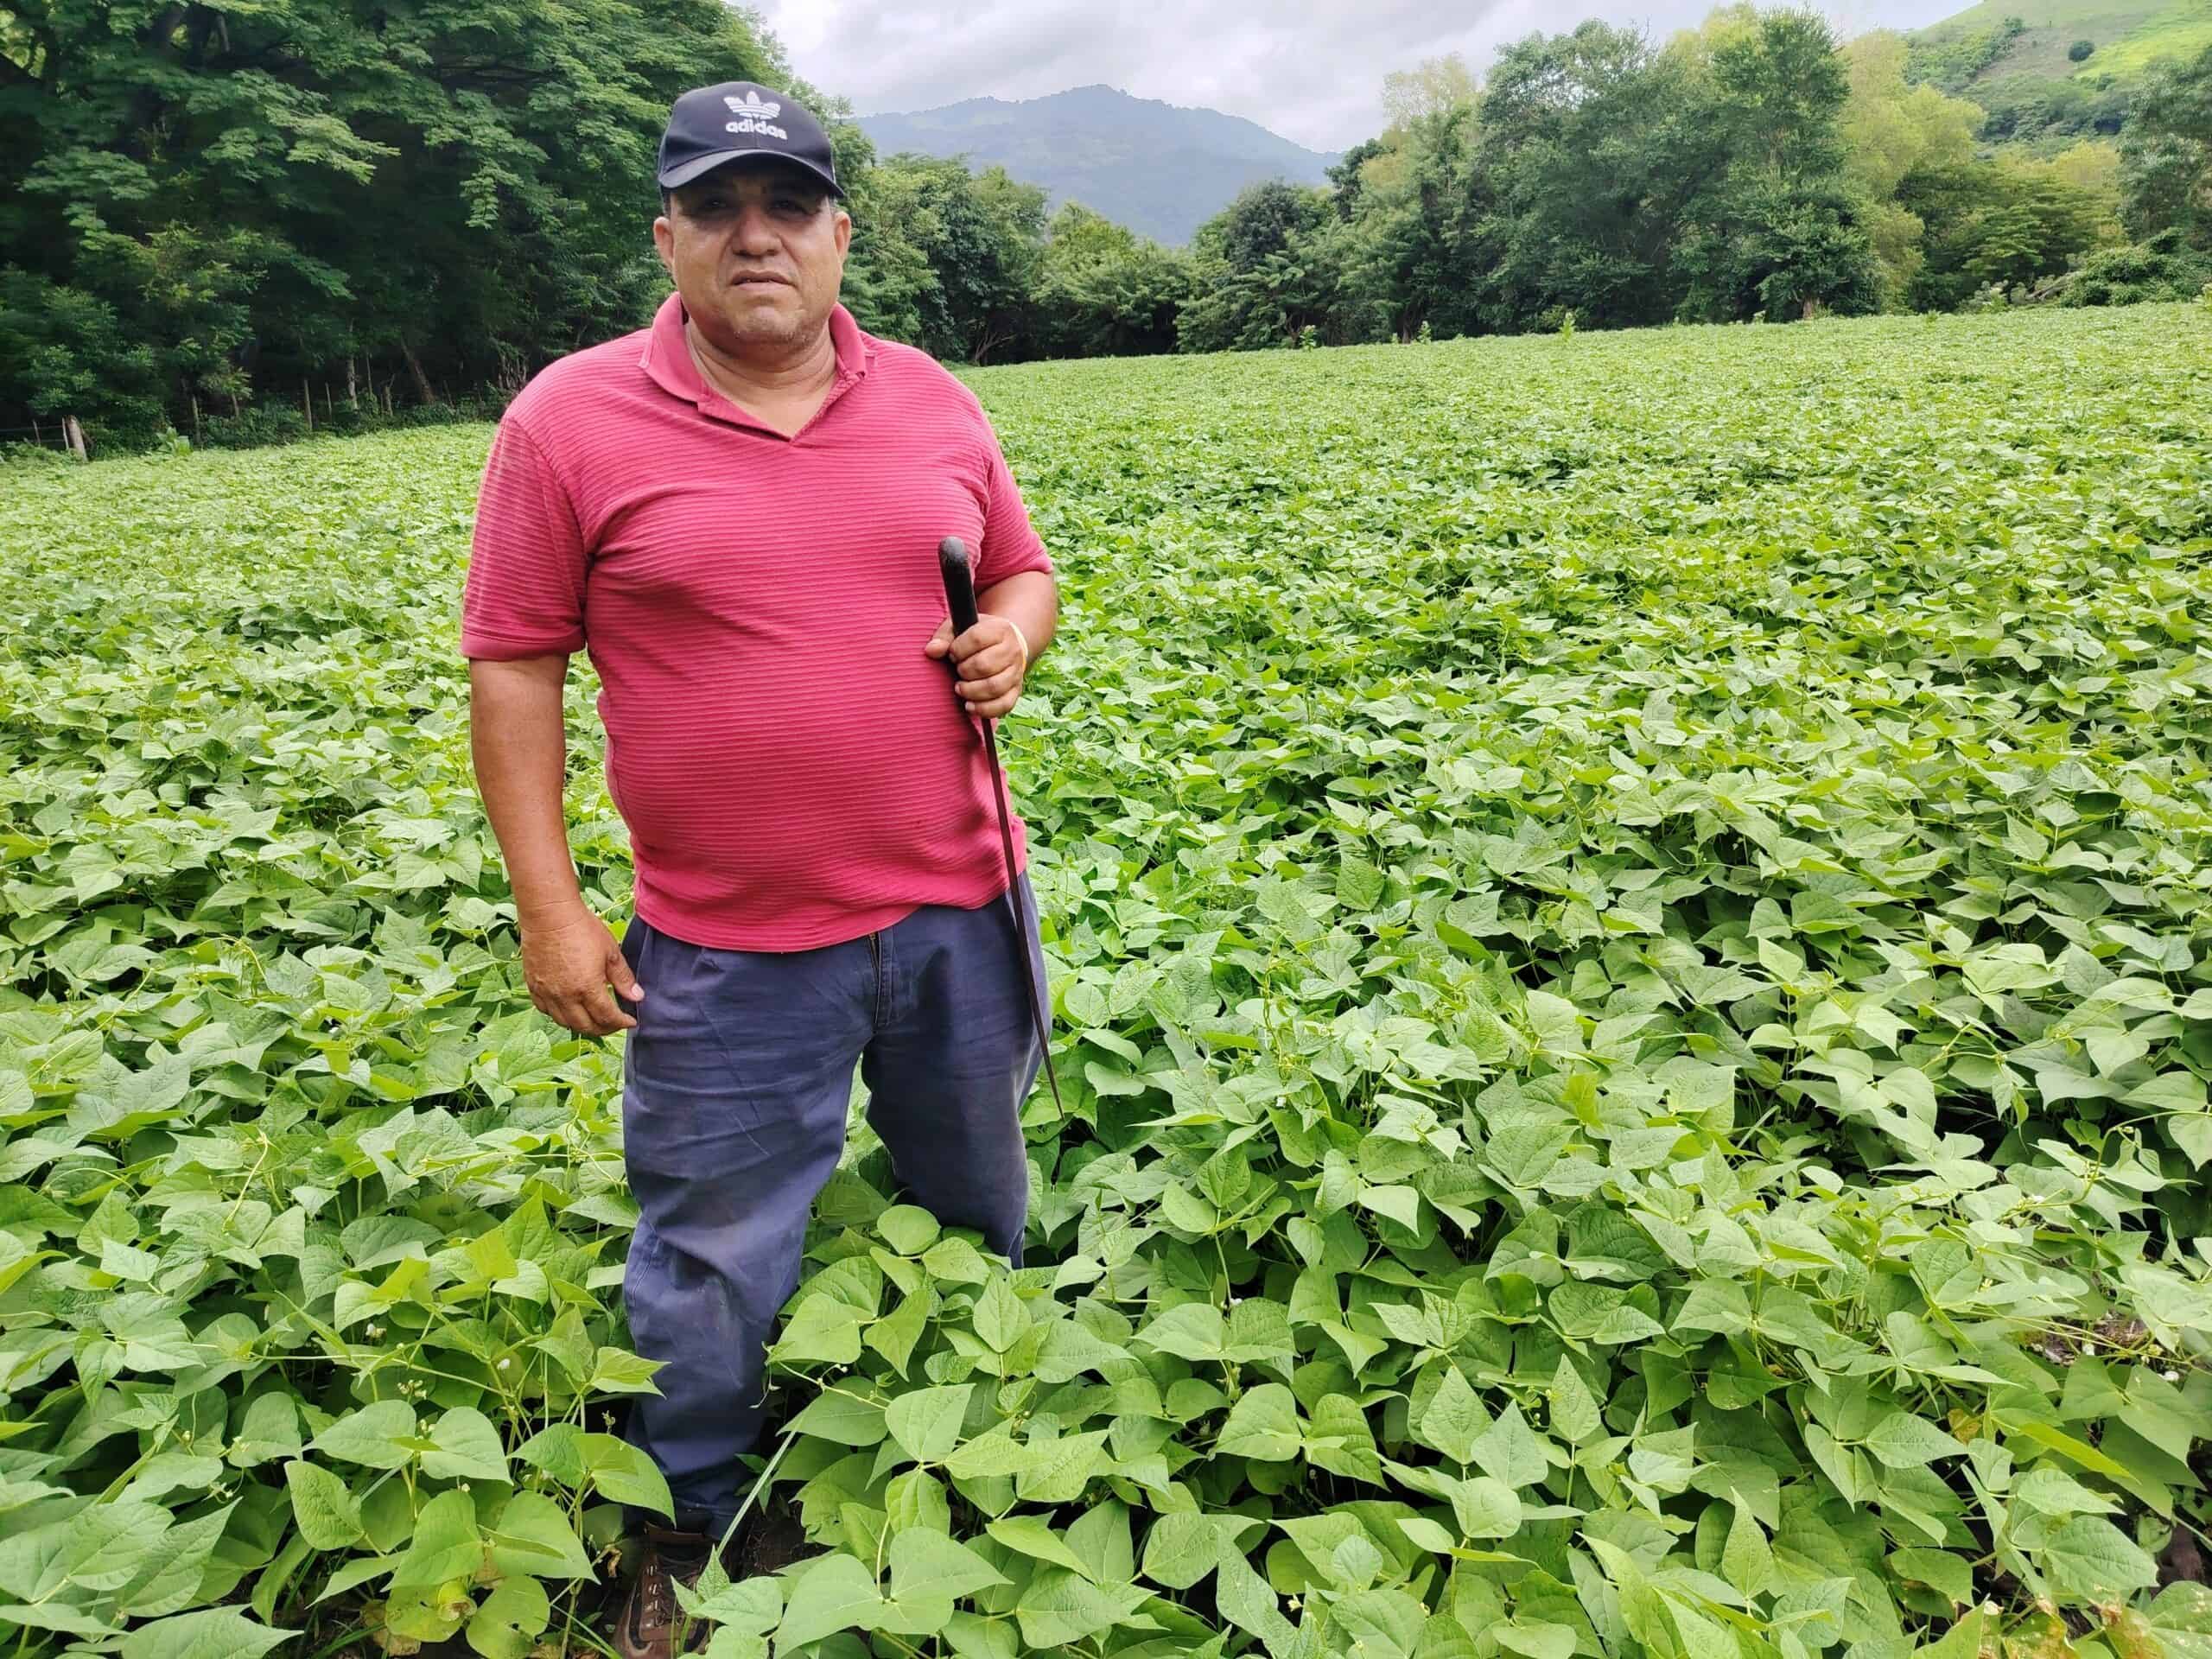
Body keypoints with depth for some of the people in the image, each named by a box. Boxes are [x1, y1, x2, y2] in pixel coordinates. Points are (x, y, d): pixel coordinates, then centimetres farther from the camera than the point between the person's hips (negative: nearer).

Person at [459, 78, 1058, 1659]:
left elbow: (1022, 573, 16)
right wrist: (549, 907, -7)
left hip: (956, 906, 4)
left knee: (981, 1212, 22)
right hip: (730, 949, -3)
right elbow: (513, 667, -4)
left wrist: (1011, 641, -8)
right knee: (715, 1265, 12)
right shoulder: (572, 419, -6)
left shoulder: (933, 401, 4)